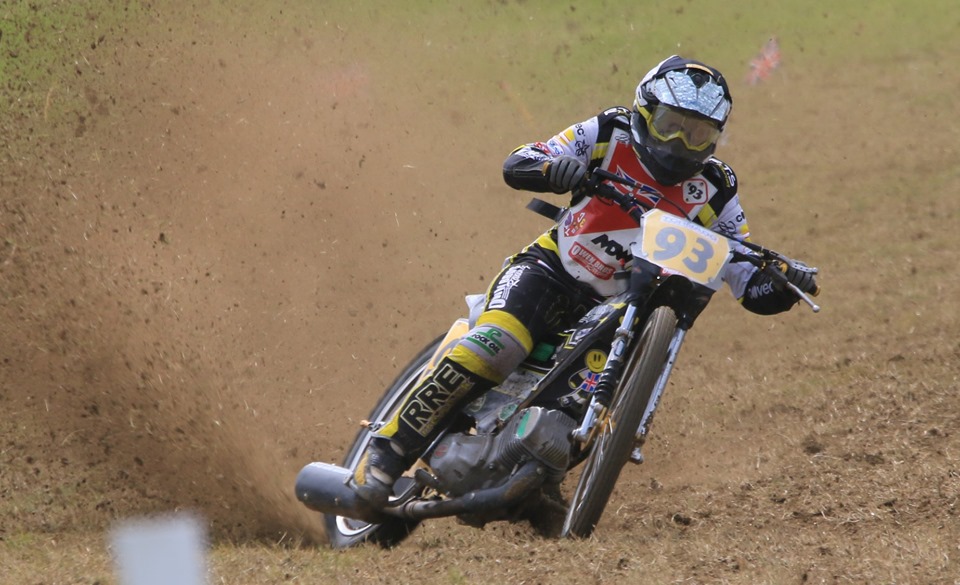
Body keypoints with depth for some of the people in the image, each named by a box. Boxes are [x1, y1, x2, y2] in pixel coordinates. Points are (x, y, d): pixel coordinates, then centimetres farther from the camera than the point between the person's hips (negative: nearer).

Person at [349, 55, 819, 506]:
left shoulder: (712, 193, 2)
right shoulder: (610, 135, -1)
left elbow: (754, 290, 3)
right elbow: (516, 165, -5)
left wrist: (785, 281, -21)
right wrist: (553, 168, -28)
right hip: (550, 271, -2)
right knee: (494, 347, -30)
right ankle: (386, 455, -24)